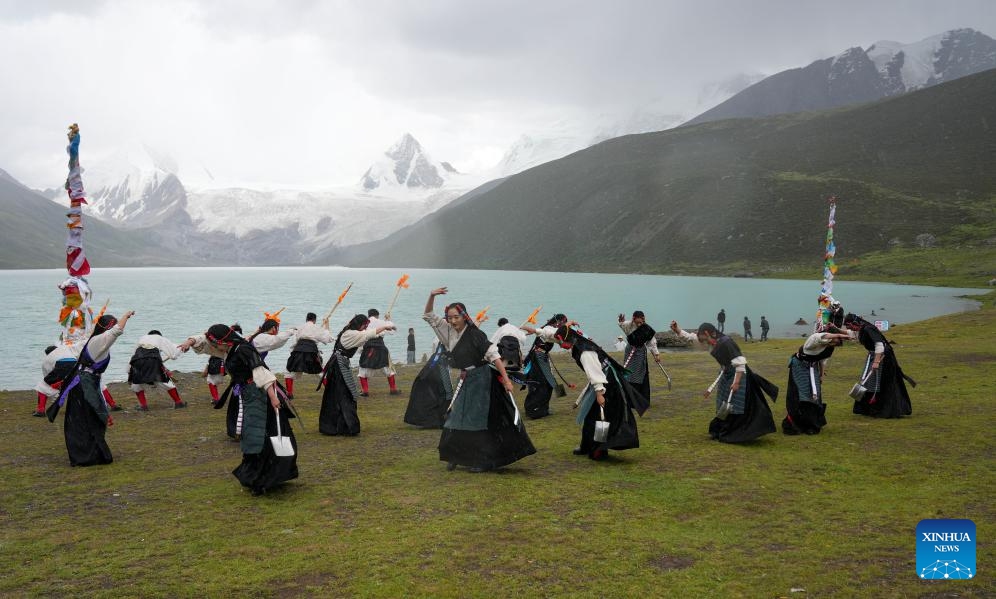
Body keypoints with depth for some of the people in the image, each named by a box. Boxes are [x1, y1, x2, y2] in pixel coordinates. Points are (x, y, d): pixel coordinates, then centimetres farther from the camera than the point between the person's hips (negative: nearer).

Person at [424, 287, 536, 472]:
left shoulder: (475, 335, -18)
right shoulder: (449, 331, 2)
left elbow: (494, 355, -21)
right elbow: (429, 316, 8)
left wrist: (505, 379, -27)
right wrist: (431, 296, -9)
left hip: (480, 380, -7)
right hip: (465, 380, 7)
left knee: (478, 421, -2)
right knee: (456, 419, 8)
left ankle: (482, 461, 6)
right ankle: (456, 457, 19)